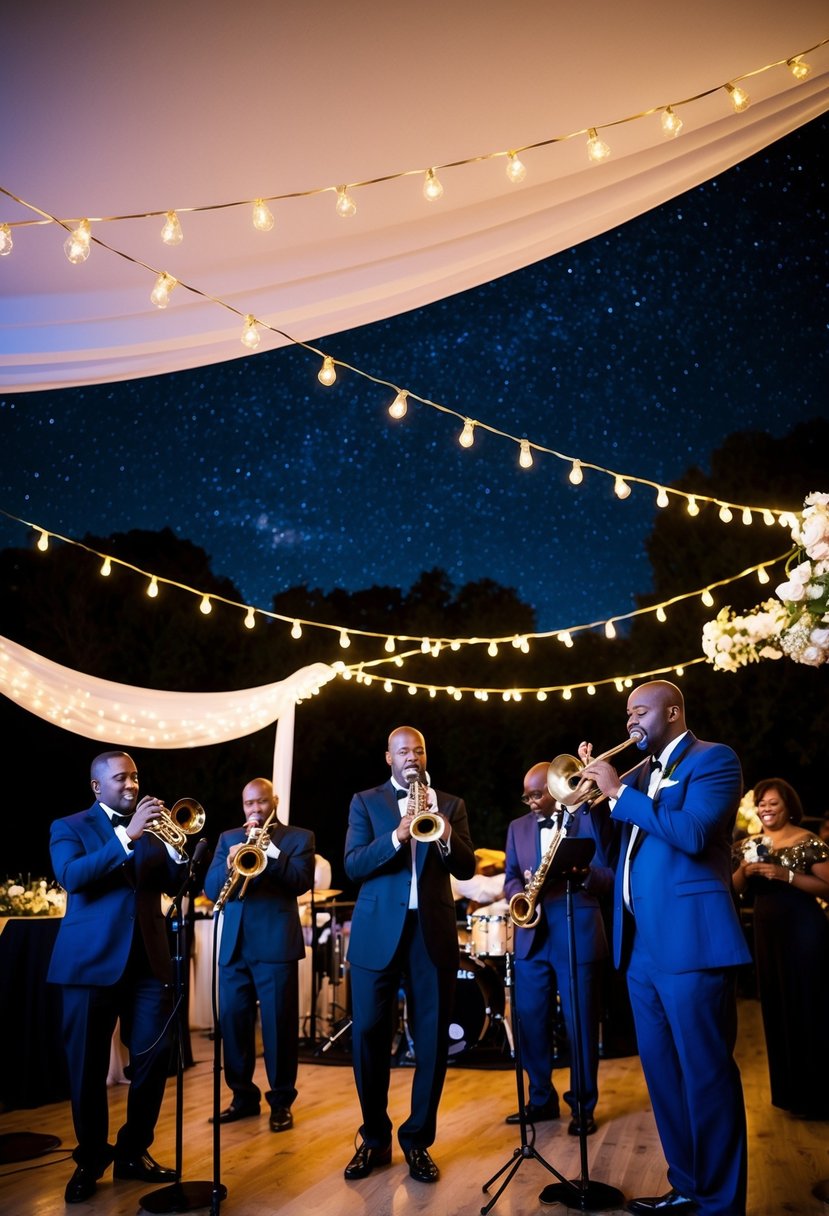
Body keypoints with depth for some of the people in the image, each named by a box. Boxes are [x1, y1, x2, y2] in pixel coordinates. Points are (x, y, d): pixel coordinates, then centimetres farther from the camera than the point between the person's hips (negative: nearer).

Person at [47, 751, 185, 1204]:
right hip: (91, 959, -3)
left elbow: (172, 885, 7)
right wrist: (127, 836, -25)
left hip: (147, 958, 4)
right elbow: (71, 877, -17)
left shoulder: (150, 827, 14)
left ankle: (133, 1151, 20)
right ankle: (90, 1159, 23)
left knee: (155, 1056, 2)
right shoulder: (69, 827, 2)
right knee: (87, 1065, 5)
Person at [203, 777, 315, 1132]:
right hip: (233, 945, 4)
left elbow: (301, 882, -11)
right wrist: (228, 867, -18)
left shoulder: (298, 837, 4)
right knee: (231, 1022, 6)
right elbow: (211, 890, 3)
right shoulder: (228, 838, 13)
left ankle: (281, 1101, 15)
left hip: (276, 942, -3)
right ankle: (243, 1096, 23)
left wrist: (269, 849, -19)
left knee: (279, 1025, 1)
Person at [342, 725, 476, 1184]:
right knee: (368, 1035, 2)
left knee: (432, 1039, 4)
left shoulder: (450, 804, 11)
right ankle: (375, 1137, 22)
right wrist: (397, 836, -22)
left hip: (434, 931, 1)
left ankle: (417, 1139, 21)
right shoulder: (365, 801, 6)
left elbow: (466, 868, 3)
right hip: (377, 931, -1)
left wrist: (445, 835, -18)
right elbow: (353, 865, -6)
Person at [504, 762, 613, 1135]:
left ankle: (582, 1106, 19)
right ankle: (541, 1099, 25)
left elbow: (609, 876, -5)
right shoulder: (518, 827, 13)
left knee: (580, 1026, 3)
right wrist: (521, 893, -13)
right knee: (530, 1021, 8)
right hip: (532, 937, 4)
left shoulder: (589, 819, 1)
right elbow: (510, 877, 9)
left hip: (578, 934, -4)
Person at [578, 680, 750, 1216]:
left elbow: (692, 833, -21)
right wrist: (596, 782, 2)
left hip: (690, 940, -8)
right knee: (662, 1072, 15)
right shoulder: (640, 773, 17)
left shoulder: (714, 758, -5)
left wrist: (618, 792, -17)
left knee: (705, 1074, 0)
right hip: (641, 944, 8)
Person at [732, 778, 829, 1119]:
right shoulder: (748, 845, 8)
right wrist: (744, 870, -9)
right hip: (766, 929, 6)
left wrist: (785, 875, -23)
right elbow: (737, 890, 11)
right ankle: (790, 1090, 23)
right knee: (775, 1005, 10)